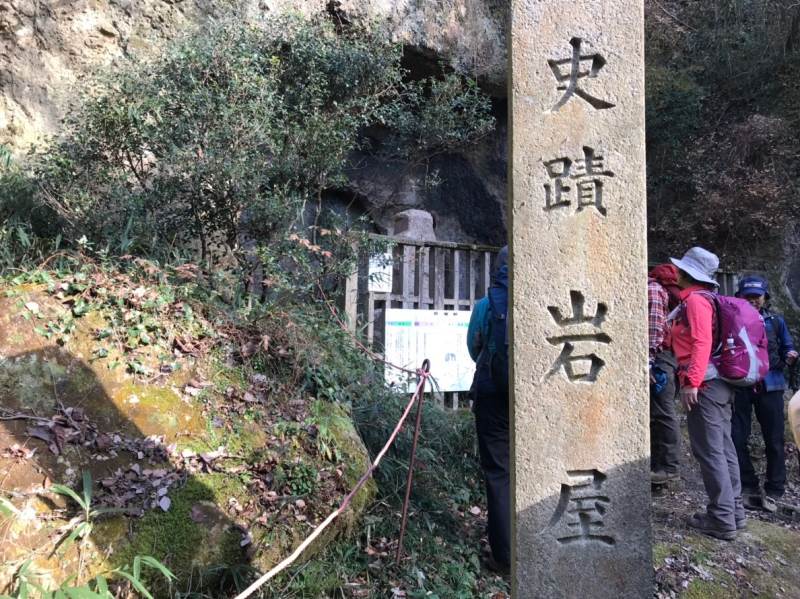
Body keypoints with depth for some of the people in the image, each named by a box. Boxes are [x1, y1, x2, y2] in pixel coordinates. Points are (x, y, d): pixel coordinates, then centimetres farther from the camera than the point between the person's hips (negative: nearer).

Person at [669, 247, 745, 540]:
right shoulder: (706, 298, 18)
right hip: (720, 383, 10)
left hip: (703, 384, -10)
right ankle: (734, 511, 22)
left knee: (709, 452, -5)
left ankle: (722, 520, 1)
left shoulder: (695, 299, -11)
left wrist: (691, 381, -24)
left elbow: (702, 342, -21)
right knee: (724, 449, 13)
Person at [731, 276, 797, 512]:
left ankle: (774, 490, 17)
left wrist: (790, 357, -10)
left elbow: (787, 349, 11)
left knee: (774, 440, 4)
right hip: (739, 386, -1)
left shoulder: (776, 321, 8)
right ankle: (749, 487, 13)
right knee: (736, 438, -2)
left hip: (769, 386, 1)